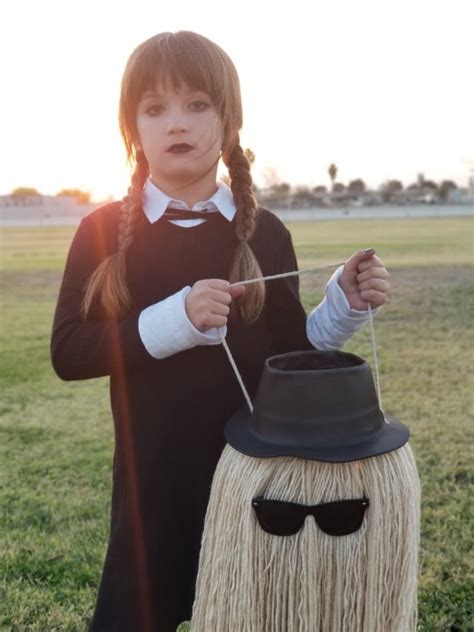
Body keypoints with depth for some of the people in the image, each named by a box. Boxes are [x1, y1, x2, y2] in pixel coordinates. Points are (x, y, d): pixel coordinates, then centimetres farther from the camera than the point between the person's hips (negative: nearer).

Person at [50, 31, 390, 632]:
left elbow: (288, 353, 5)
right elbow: (67, 352, -12)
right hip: (154, 475, -1)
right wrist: (173, 319, -24)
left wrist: (343, 307, -12)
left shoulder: (265, 232, -2)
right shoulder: (105, 231, -5)